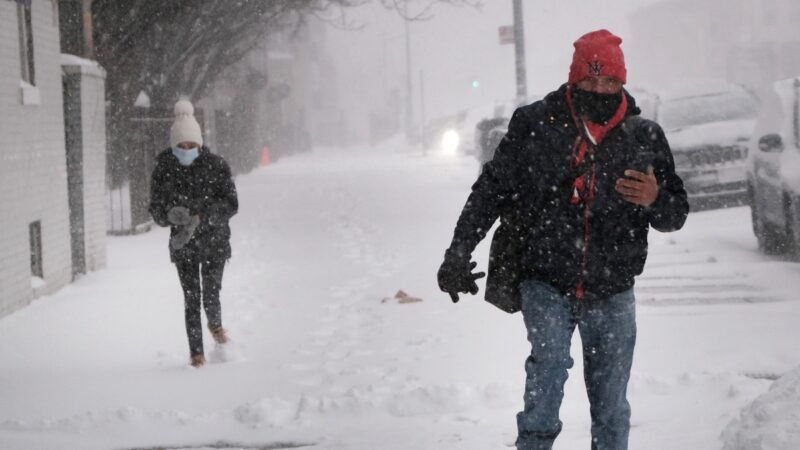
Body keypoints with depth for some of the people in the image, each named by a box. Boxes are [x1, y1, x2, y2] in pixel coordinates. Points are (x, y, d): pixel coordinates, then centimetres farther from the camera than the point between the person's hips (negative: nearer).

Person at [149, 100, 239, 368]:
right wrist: (172, 215, -23)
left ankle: (215, 323, 30)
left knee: (210, 295, -6)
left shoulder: (216, 165, -7)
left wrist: (200, 217, -23)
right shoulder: (163, 169, -3)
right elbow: (156, 210, 1)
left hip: (214, 240, -1)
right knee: (191, 299, 0)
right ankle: (196, 351, 13)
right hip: (183, 244, 1)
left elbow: (230, 205, -9)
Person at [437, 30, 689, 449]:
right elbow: (491, 189, 3)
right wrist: (459, 252, -3)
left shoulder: (644, 137, 1)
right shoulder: (534, 124, -3)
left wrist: (655, 199, -16)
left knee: (611, 409, 6)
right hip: (545, 283, -2)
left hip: (612, 293, 2)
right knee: (550, 357, -25)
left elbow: (676, 214, 7)